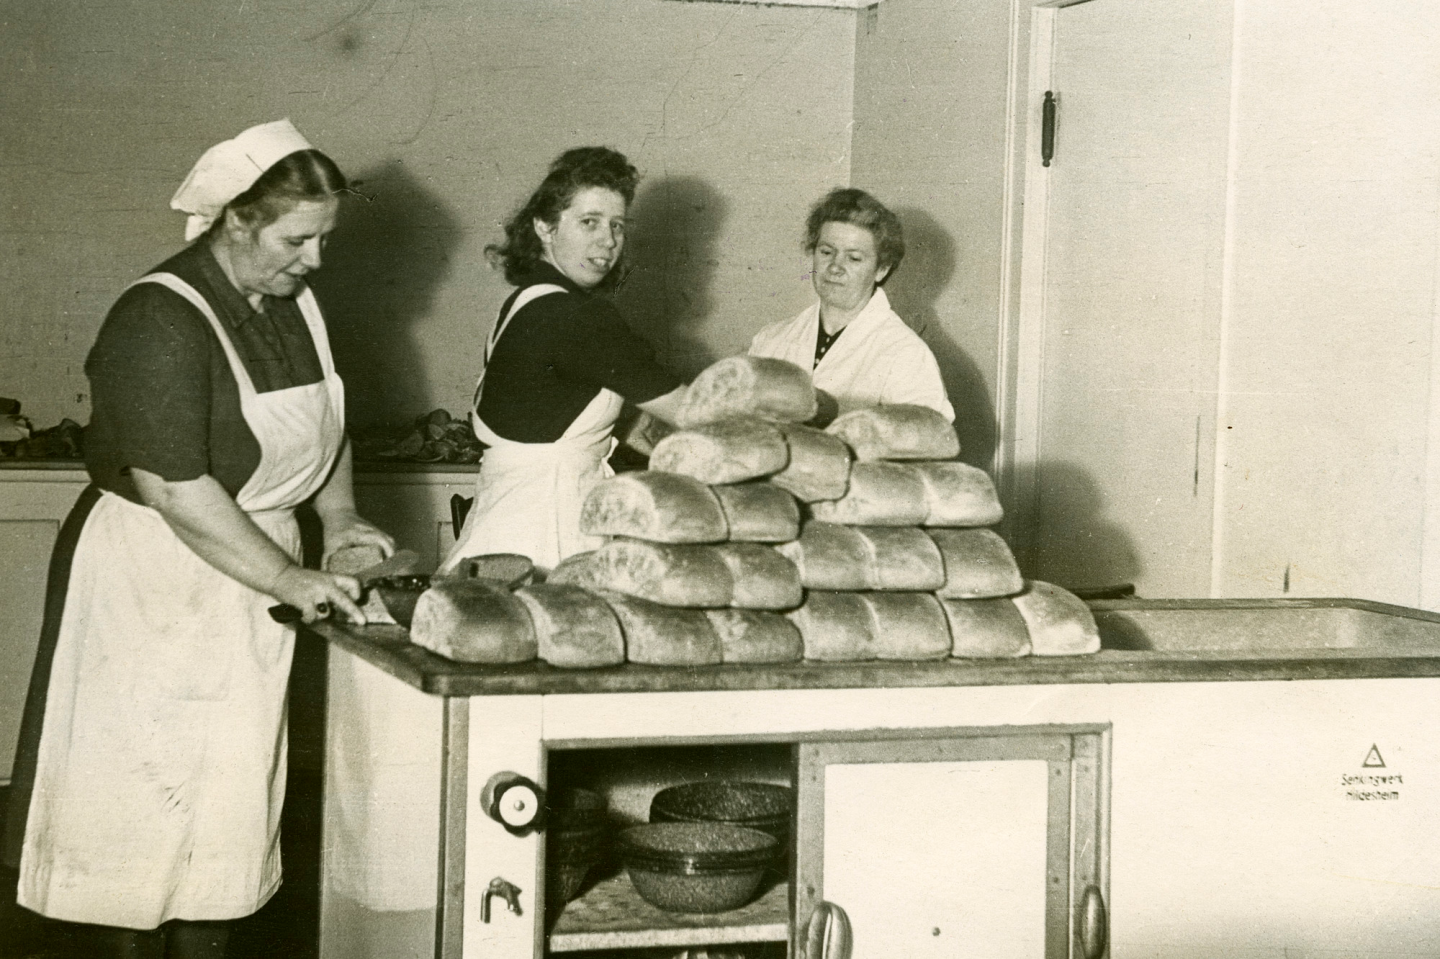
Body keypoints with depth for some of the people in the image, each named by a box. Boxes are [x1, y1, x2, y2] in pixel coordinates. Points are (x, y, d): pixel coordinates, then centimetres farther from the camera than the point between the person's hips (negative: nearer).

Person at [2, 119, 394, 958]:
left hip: (252, 570, 8)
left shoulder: (293, 301, 5)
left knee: (227, 794, 12)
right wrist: (289, 580, -23)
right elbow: (176, 489, -25)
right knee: (153, 799, 0)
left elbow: (322, 420, 21)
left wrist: (339, 519, 6)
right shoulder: (162, 323, -21)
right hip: (157, 585, -8)